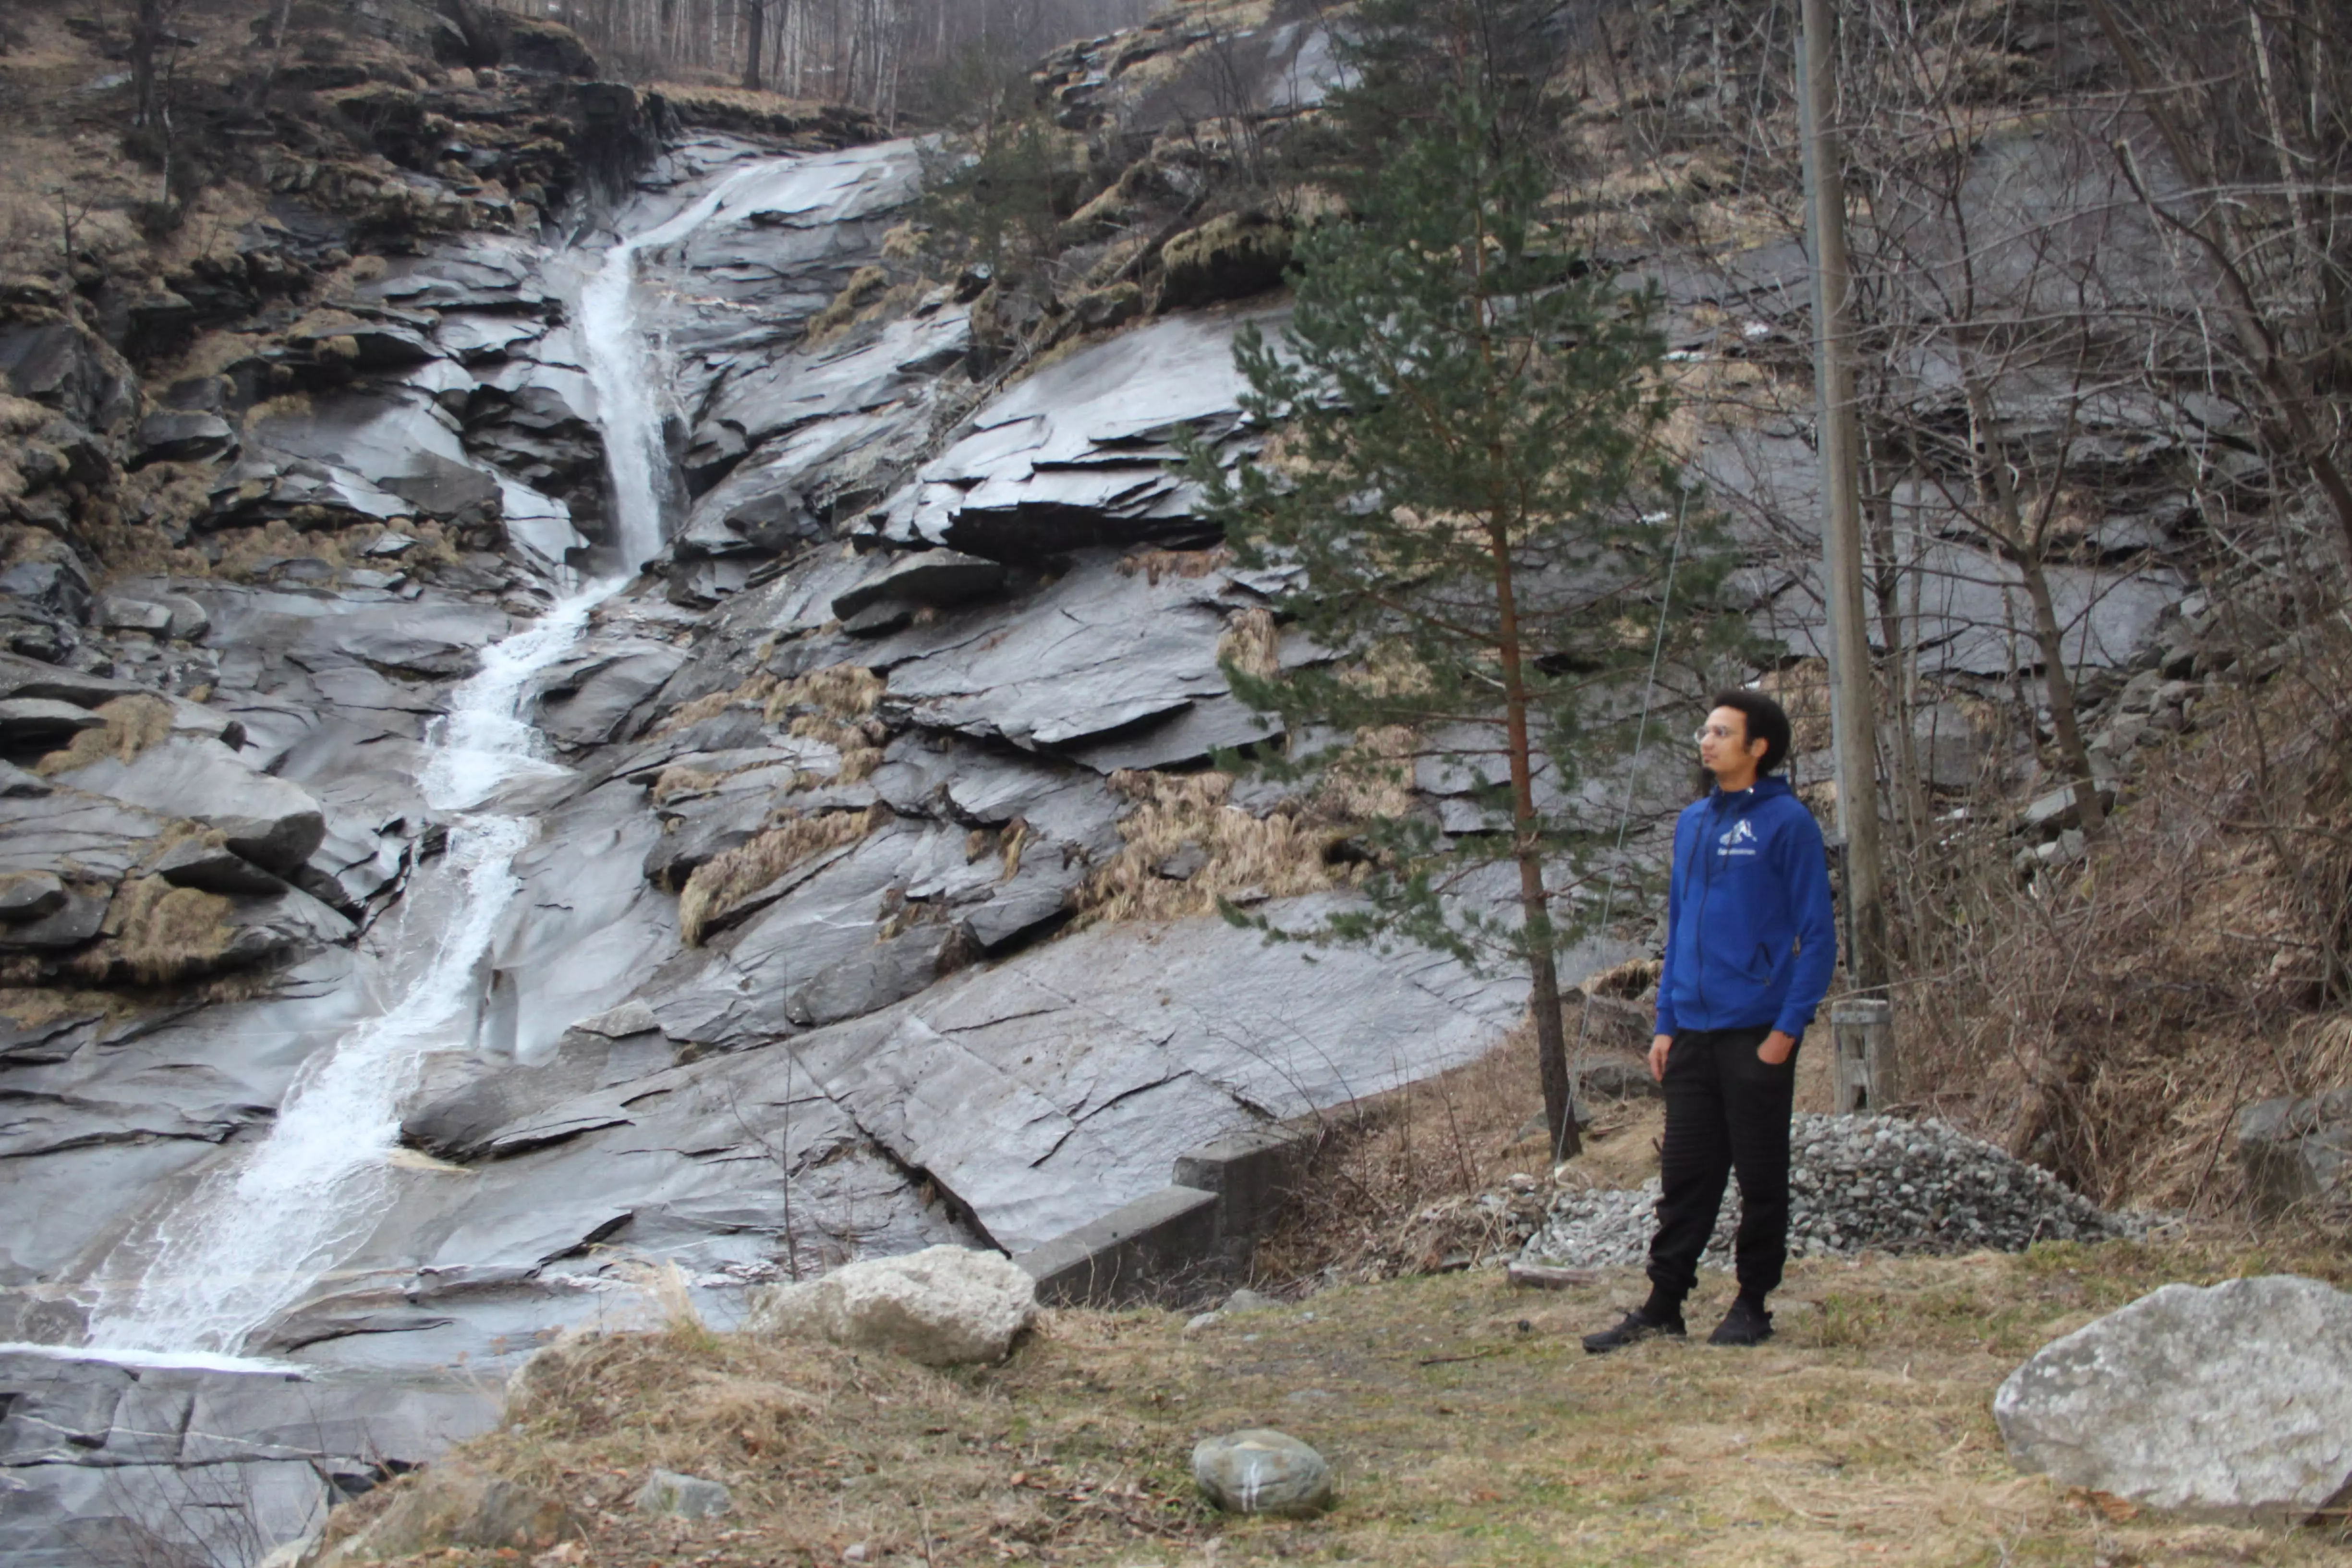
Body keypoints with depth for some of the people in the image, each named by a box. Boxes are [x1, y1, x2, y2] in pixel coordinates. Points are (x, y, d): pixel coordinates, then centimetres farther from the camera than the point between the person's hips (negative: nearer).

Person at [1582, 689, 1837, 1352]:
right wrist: (1665, 1024, 12)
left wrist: (1789, 1028, -13)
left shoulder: (1787, 822, -6)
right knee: (1685, 1176, 8)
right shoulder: (1693, 821, 13)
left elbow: (1818, 935, -7)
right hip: (1694, 1032, 6)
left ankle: (1752, 1306, 15)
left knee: (1761, 1179, 5)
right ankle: (1663, 1306, 14)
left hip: (1757, 1035, -6)